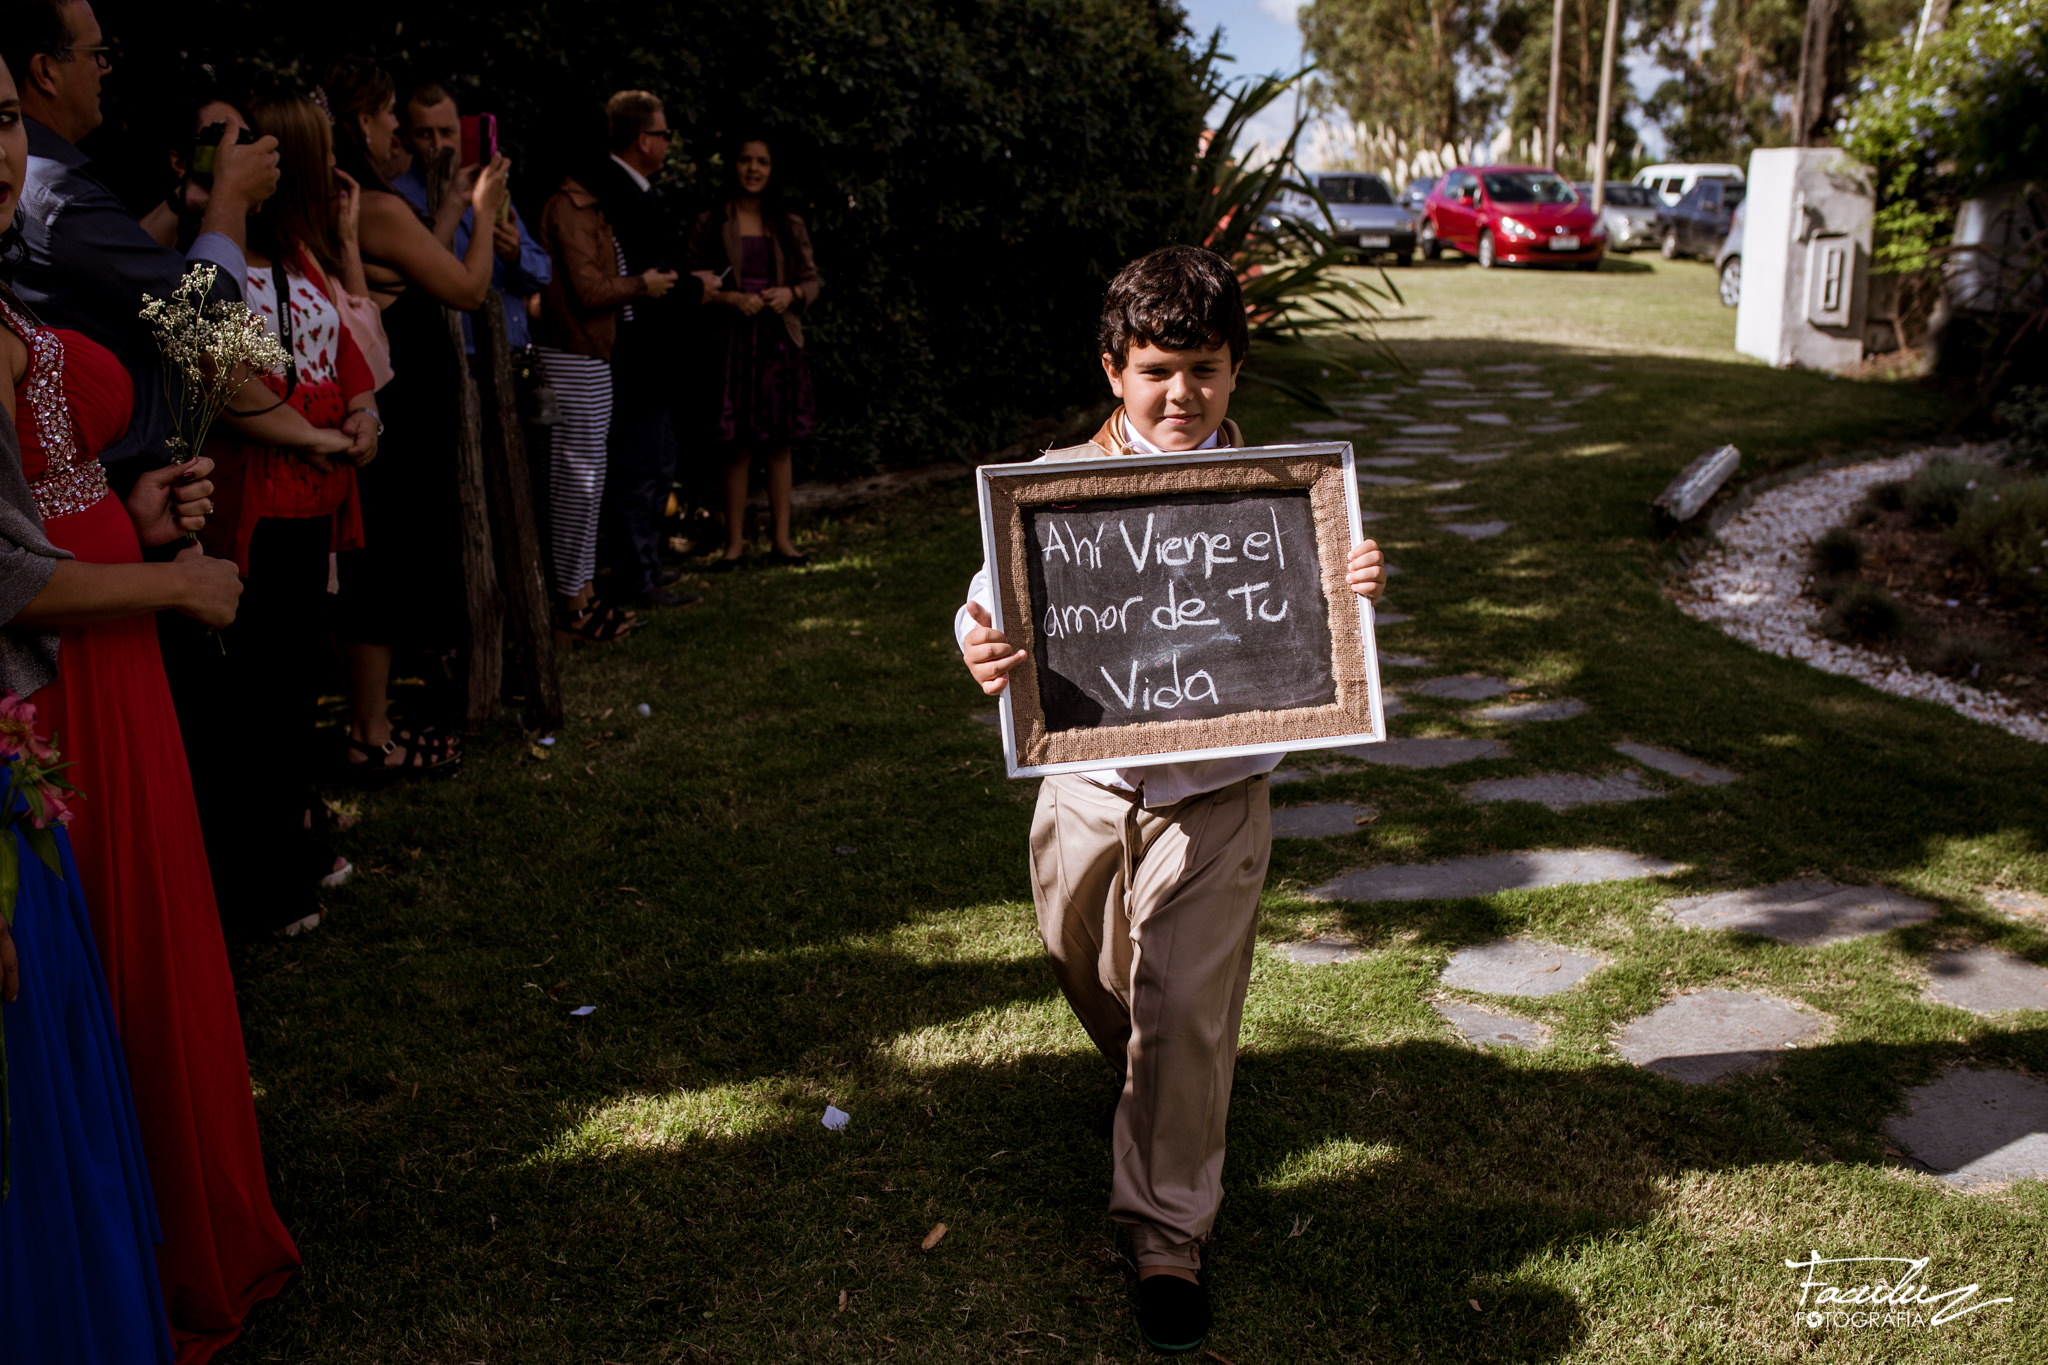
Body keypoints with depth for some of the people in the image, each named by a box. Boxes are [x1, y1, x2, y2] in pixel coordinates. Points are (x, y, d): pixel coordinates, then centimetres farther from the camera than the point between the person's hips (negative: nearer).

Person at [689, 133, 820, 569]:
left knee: (780, 443, 5)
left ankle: (782, 537, 12)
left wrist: (791, 294, -9)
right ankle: (735, 540, 6)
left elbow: (812, 279, 13)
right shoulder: (712, 225, 3)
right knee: (737, 446, -2)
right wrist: (731, 299, -14)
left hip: (780, 341, 2)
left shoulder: (789, 227, 11)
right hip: (732, 341, -2)